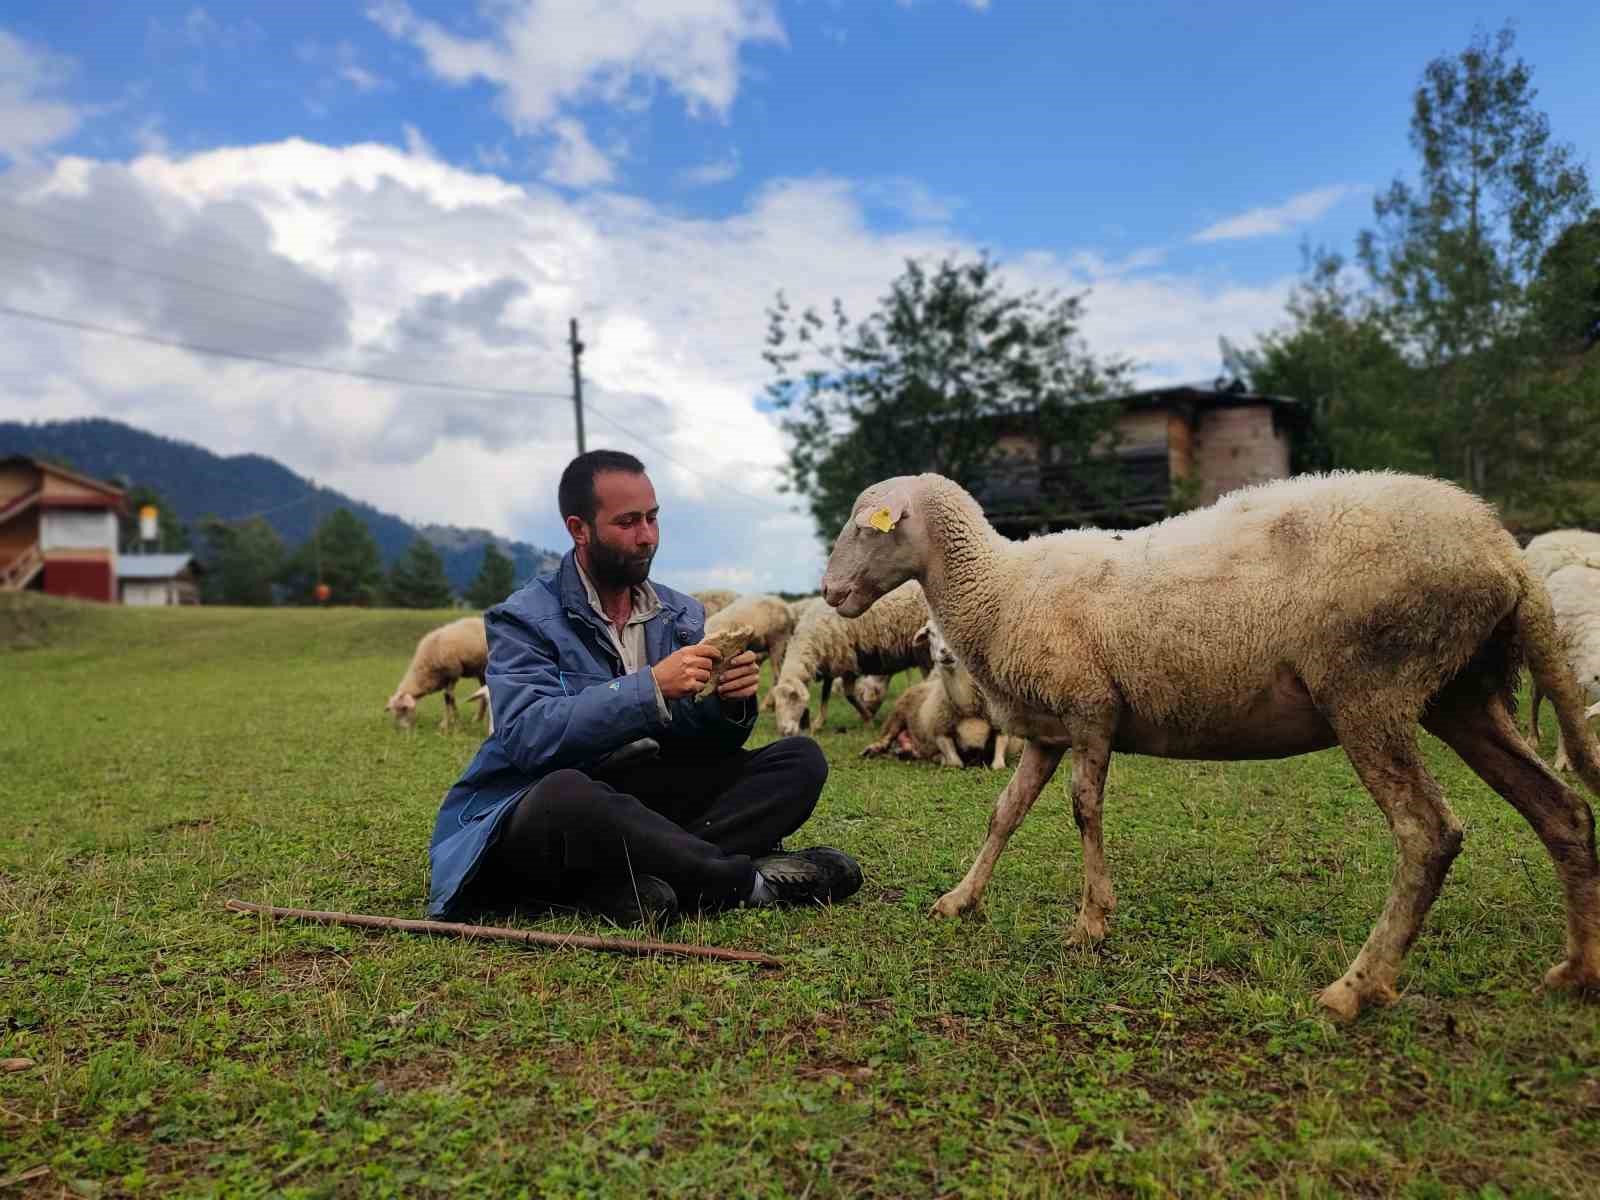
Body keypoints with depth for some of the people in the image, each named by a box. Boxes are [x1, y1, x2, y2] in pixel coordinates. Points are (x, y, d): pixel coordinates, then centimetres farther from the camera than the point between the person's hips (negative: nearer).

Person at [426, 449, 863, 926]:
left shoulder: (683, 615, 9)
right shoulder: (522, 619, -6)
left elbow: (703, 743, 7)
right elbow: (527, 736, -22)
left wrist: (731, 704, -16)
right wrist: (651, 686, -27)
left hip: (646, 806, 6)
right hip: (537, 813, -5)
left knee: (800, 759, -8)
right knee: (566, 791, -40)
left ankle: (631, 883, -27)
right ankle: (751, 880, -22)